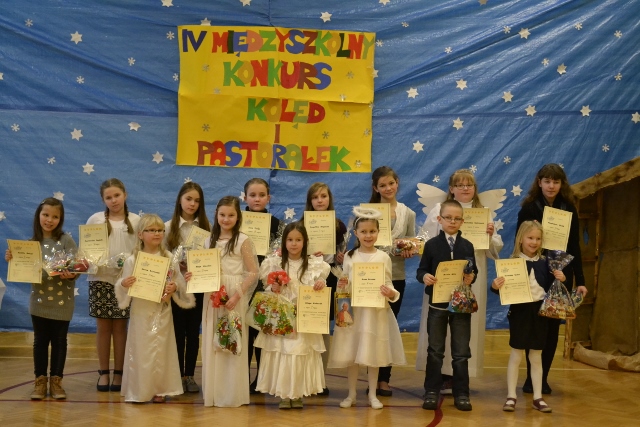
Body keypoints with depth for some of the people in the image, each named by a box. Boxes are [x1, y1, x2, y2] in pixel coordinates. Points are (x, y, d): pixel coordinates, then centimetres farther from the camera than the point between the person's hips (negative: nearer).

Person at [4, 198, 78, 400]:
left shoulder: (66, 241, -6)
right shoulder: (32, 242, 3)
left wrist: (71, 275, -29)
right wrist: (13, 260, -9)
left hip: (62, 301, -2)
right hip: (39, 300, 2)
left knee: (59, 341, 8)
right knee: (40, 341, 9)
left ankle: (56, 380, 19)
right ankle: (40, 381, 19)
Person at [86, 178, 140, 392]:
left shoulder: (135, 221, 3)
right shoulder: (95, 219, 4)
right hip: (100, 278, 0)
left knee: (120, 326, 4)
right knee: (103, 326, 5)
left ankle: (119, 373, 13)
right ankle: (103, 372, 14)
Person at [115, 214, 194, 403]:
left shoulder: (169, 258, 1)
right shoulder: (132, 260, -2)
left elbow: (179, 282, 4)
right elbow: (124, 285, 0)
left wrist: (175, 287, -17)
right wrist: (123, 284, -21)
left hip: (162, 311, 1)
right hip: (141, 311, -1)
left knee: (161, 350, 5)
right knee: (140, 350, 2)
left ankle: (160, 389, 17)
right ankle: (139, 390, 13)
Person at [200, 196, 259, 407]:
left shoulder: (243, 241, -5)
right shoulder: (209, 241, 11)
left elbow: (253, 273, -9)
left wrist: (237, 295, -17)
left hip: (235, 298, -5)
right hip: (212, 297, 5)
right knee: (212, 343, 6)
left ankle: (233, 394, 7)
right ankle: (213, 392, 16)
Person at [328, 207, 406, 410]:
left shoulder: (383, 257, -2)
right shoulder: (349, 256, 4)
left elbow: (389, 285, 0)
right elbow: (345, 284, 10)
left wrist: (390, 293, -21)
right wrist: (341, 286, -12)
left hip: (376, 311, -1)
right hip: (353, 310, 2)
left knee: (373, 354, 5)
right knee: (350, 353, 5)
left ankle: (372, 394, 18)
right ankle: (351, 394, 18)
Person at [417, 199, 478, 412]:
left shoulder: (467, 246, 3)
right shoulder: (431, 244, -1)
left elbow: (474, 271, 6)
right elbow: (421, 269, -1)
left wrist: (472, 278, -15)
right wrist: (424, 277, -22)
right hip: (438, 303, -1)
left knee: (461, 352, 6)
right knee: (435, 350, 7)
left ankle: (461, 393, 15)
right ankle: (432, 391, 16)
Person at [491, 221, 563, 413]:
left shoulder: (544, 263, 5)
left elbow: (549, 288, 9)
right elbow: (504, 288, -10)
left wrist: (559, 280, -8)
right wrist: (495, 286, -30)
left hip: (539, 311, 3)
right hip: (520, 311, -3)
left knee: (536, 356, 11)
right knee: (516, 355, 4)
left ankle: (538, 398, 18)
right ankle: (511, 397, 11)